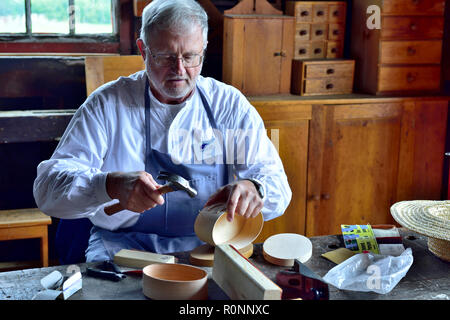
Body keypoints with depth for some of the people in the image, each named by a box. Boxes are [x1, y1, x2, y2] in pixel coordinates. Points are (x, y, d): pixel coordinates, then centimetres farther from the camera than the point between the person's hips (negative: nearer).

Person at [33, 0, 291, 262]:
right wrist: (111, 185, -30)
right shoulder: (107, 104, -1)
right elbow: (48, 187, -9)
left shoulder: (230, 105, 6)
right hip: (124, 247, -2)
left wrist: (253, 189, -24)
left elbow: (277, 183, 2)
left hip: (207, 248, 2)